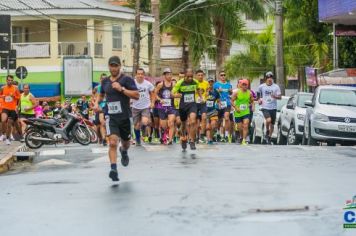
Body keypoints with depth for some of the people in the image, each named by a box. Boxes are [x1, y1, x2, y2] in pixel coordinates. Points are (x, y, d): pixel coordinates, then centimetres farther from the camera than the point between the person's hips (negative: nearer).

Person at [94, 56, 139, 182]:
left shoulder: (126, 79, -6)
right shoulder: (105, 81, 9)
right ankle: (114, 169, -24)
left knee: (126, 142, 18)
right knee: (113, 142, -18)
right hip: (111, 117, 1)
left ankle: (124, 151, 55)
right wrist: (97, 103, 8)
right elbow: (101, 94, 28)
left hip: (124, 117, -1)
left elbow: (136, 95, -15)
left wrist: (121, 89, -23)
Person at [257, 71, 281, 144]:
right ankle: (267, 131, 0)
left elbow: (280, 97, -1)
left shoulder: (276, 87, 2)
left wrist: (275, 96, -21)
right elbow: (259, 94, 22)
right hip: (265, 107, -2)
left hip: (273, 108, 2)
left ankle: (269, 138, 24)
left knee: (272, 124, 7)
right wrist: (259, 99, 4)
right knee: (268, 120, -27)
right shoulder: (261, 86, 3)